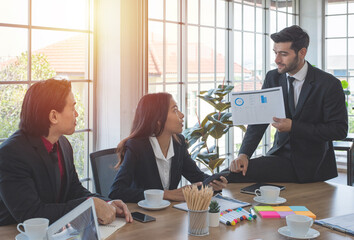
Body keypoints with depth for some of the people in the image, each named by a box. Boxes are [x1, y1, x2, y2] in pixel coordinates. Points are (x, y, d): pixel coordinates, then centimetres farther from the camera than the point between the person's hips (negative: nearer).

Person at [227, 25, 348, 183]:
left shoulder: (329, 84, -10)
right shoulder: (272, 78, 4)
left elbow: (339, 130, -11)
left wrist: (293, 127, -19)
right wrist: (244, 154, -17)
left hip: (313, 164, -5)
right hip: (281, 156, 5)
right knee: (237, 171, -20)